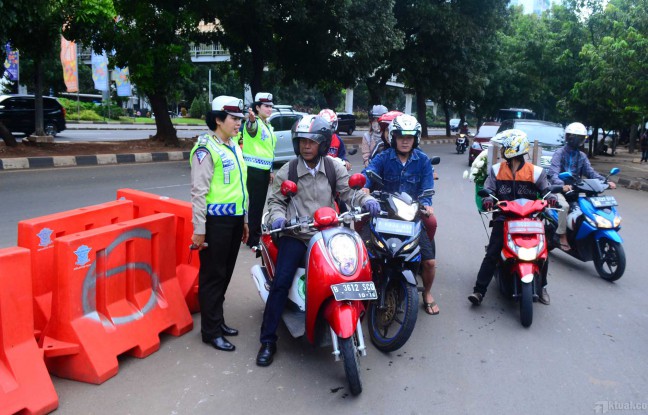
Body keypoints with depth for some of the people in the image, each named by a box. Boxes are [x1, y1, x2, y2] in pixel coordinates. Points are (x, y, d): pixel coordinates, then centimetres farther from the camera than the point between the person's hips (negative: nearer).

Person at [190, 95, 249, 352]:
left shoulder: (234, 146, 14)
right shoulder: (206, 148, -12)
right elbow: (198, 192, -16)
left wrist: (245, 220, 21)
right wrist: (199, 230, -19)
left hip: (235, 219, 8)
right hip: (216, 221, -8)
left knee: (225, 273, 16)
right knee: (213, 276, 1)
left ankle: (218, 319, 31)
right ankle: (210, 331, 11)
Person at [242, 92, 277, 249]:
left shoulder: (268, 126, 16)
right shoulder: (255, 123, -12)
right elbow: (251, 127, -38)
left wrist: (271, 170, 21)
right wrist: (252, 120, -61)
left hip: (264, 170, 9)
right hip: (253, 169, -8)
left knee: (260, 204, 15)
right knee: (255, 204, -5)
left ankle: (257, 235, 27)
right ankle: (253, 240, 3)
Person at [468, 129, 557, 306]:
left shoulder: (535, 172, 1)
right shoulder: (496, 170, 5)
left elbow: (545, 189, 6)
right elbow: (488, 189, 2)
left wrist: (550, 198, -17)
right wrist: (487, 199, -21)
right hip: (503, 217, 0)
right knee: (492, 254, -11)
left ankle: (542, 287, 22)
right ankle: (479, 291, -10)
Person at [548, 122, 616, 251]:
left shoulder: (582, 156, 12)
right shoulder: (559, 153, -7)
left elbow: (590, 172, 3)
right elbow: (553, 173, -22)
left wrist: (605, 181, -16)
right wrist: (563, 185, -42)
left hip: (576, 188, 6)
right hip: (559, 189, -6)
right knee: (564, 206, -33)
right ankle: (562, 236, -21)